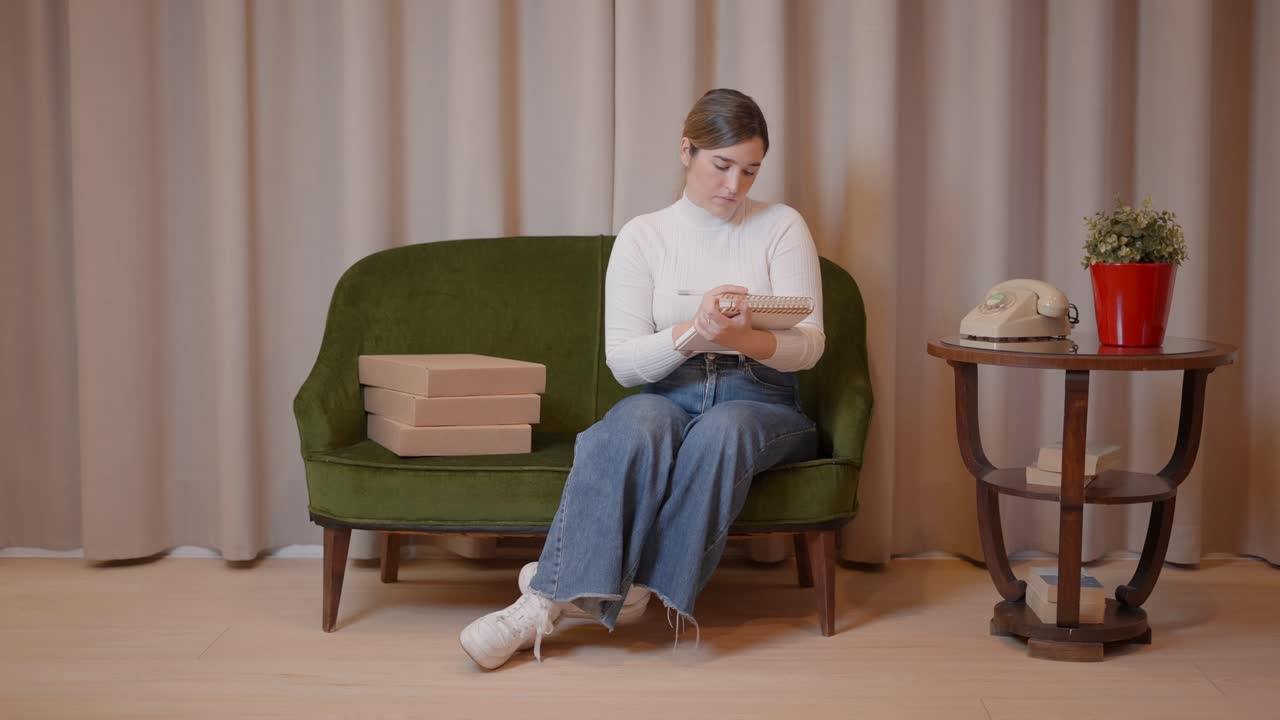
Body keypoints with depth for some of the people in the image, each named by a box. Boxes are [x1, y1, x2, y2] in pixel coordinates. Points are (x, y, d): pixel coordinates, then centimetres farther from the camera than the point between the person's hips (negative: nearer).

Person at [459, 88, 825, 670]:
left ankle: (634, 585, -31)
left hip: (761, 400, 0)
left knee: (720, 431, -37)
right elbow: (623, 360, -3)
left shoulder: (782, 228, 5)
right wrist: (692, 330, -24)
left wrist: (746, 340, -26)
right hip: (668, 393, 0)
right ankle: (546, 603, -41)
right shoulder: (643, 236, 5)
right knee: (635, 424, -36)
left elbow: (810, 345, -3)